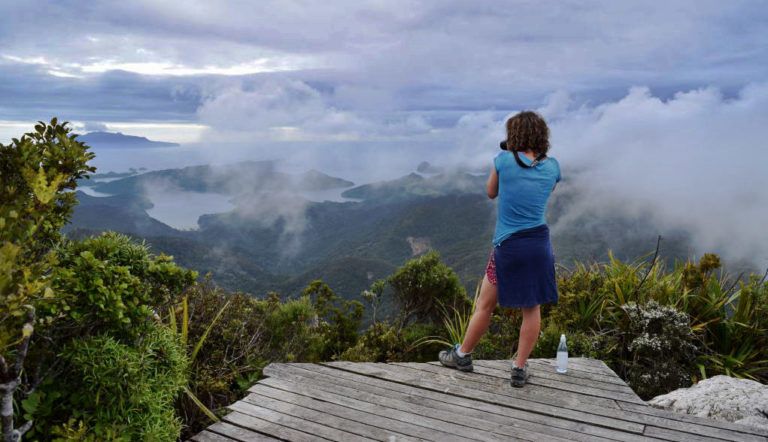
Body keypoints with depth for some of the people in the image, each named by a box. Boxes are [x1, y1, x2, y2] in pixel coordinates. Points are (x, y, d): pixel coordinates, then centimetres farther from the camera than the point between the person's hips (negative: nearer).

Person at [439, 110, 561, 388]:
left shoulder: (504, 160, -5)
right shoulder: (552, 167, 3)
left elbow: (491, 193, 12)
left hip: (508, 246, -2)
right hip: (540, 245, 3)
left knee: (485, 305, 12)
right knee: (532, 309, 12)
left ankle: (462, 355, 28)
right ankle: (520, 369, 18)